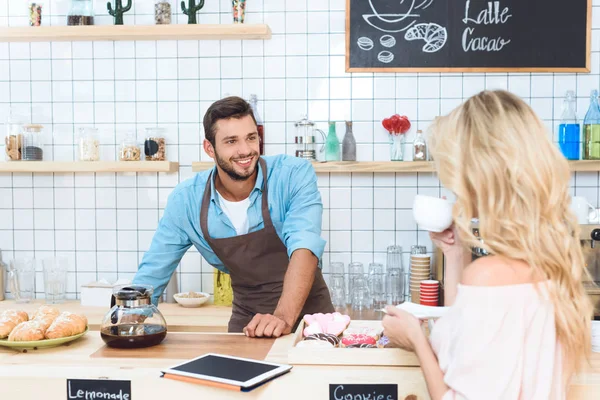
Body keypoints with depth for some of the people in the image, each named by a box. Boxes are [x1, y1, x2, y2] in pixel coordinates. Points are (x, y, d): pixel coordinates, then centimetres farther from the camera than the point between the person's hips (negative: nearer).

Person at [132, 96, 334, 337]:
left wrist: (284, 318, -39)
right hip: (246, 320, 2)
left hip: (307, 314, -1)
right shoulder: (185, 200, -8)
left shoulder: (295, 176, -15)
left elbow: (304, 247, -26)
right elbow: (151, 275, 0)